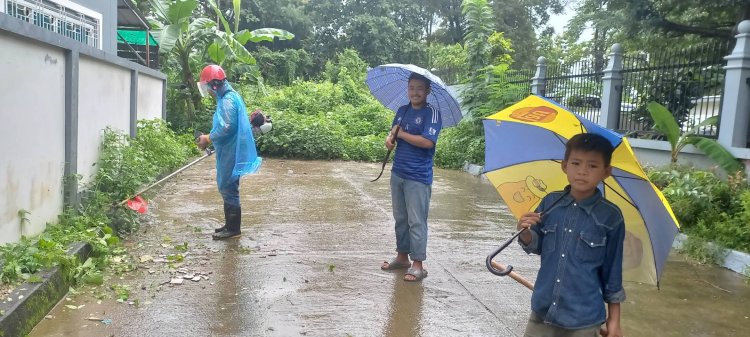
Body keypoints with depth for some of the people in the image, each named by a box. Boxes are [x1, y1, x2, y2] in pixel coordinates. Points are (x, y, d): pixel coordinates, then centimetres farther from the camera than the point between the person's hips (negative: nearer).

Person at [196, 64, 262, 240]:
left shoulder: (227, 100, -18)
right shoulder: (228, 97, 15)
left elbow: (227, 127, -26)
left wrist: (208, 139, -15)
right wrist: (209, 138, 13)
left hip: (230, 152, -10)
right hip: (229, 151, 10)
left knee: (228, 188, -3)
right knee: (227, 188, 16)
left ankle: (233, 228, 4)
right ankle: (230, 224, 25)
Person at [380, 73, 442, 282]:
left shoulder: (432, 113, -10)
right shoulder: (402, 111, 11)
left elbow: (428, 141, -21)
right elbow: (393, 131, 18)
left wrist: (401, 133, -12)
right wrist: (390, 138, -6)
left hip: (418, 177, -7)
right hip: (398, 173, 7)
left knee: (416, 221, -3)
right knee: (400, 218, 16)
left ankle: (418, 265, 5)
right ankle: (402, 256, 29)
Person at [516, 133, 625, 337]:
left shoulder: (610, 217, -10)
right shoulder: (550, 203, -2)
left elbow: (613, 269, -3)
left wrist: (614, 319, 2)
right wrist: (525, 232, -14)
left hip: (583, 320, -2)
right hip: (542, 309, 3)